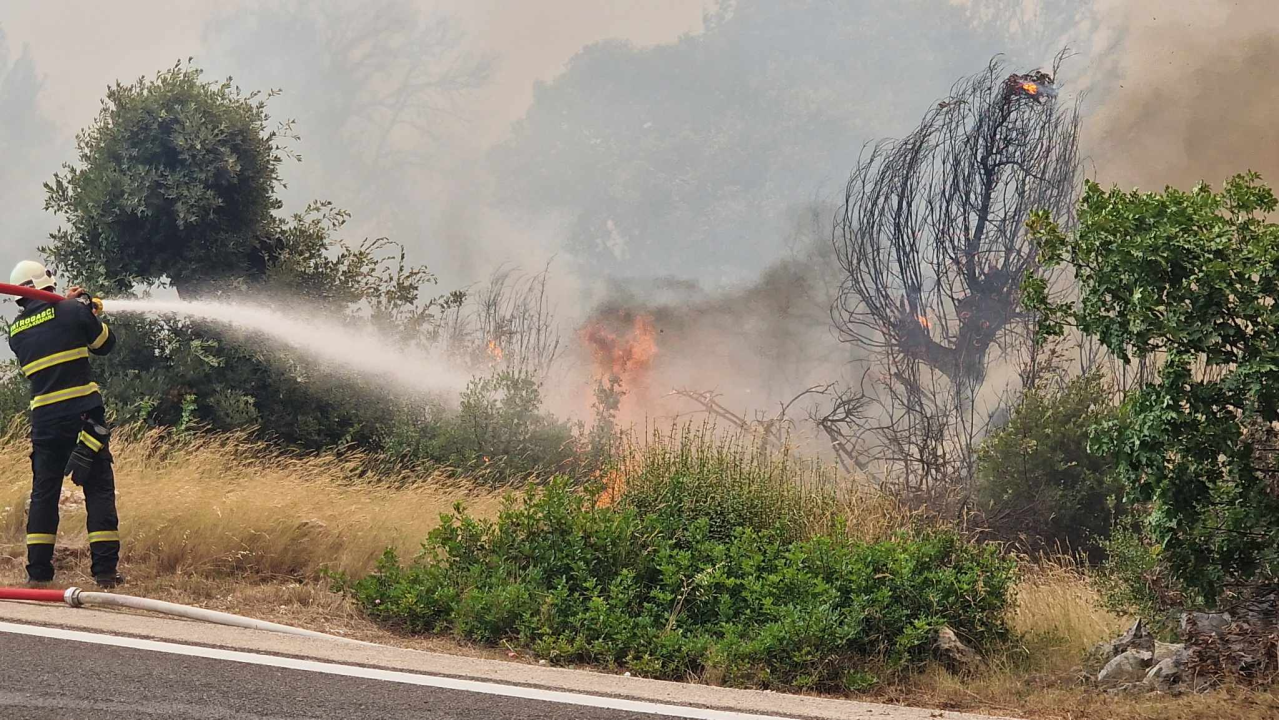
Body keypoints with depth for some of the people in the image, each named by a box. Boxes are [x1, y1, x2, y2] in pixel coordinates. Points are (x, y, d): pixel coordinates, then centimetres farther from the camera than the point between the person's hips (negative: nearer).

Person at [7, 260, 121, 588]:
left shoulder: (16, 331, 9)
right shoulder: (72, 311, -4)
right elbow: (105, 344, 8)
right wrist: (89, 310, 22)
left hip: (44, 419, 4)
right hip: (83, 413, -4)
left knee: (44, 491, 11)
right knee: (99, 489, 0)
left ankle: (38, 570, 9)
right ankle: (105, 570, -5)